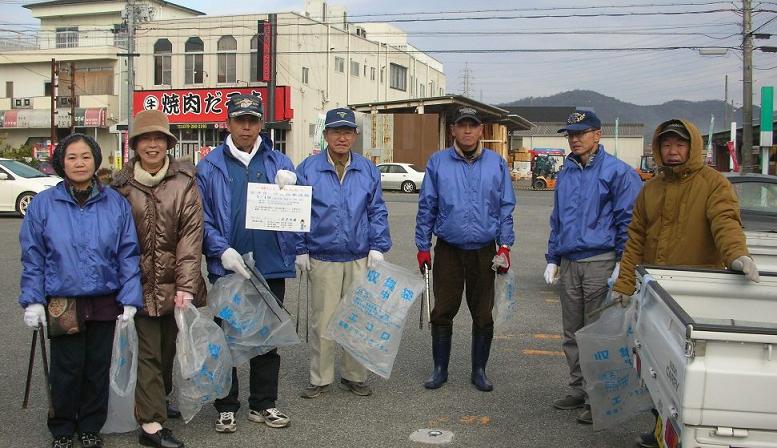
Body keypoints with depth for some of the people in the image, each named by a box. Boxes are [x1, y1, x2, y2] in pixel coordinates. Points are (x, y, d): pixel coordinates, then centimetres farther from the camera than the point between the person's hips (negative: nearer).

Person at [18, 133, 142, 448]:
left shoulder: (116, 204, -2)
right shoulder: (43, 204, -3)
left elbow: (128, 254, -1)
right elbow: (33, 257, 1)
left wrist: (129, 298, -6)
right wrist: (32, 300, -4)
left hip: (105, 302, 1)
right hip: (62, 303, -1)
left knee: (98, 368, 12)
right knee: (67, 369, 7)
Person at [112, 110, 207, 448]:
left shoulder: (185, 181, -4)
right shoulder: (121, 185, -1)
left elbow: (191, 234, -9)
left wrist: (186, 286, -15)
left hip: (176, 283, 1)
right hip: (141, 283, -1)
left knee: (169, 347, 16)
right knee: (148, 353, 0)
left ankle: (158, 400, 38)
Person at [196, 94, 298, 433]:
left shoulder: (279, 162, 7)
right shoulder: (210, 166, 0)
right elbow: (202, 218, -3)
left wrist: (288, 189, -13)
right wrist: (222, 250, -16)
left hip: (272, 265, 2)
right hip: (227, 266, -2)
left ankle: (263, 404, 26)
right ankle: (226, 407, 22)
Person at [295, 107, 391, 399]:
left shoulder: (367, 170, 5)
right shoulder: (308, 169, -1)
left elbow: (377, 211, 8)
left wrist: (378, 247, 1)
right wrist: (301, 251, -1)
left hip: (360, 258, 2)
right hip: (322, 258, -2)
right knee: (322, 320, 5)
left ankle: (354, 376, 24)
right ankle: (320, 378, 19)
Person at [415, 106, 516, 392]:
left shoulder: (497, 164, 4)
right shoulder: (438, 162, 1)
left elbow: (506, 208, 6)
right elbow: (426, 208, 3)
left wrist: (505, 245, -2)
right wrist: (423, 247, 1)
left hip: (485, 251, 1)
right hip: (448, 250, -1)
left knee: (483, 315, 8)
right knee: (442, 312, 5)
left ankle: (479, 371, 22)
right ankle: (440, 369, 20)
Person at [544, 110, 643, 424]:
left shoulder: (618, 172, -6)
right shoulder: (565, 174, 15)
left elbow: (627, 221, -9)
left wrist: (622, 265, -14)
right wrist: (552, 260, 16)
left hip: (600, 262, -7)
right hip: (569, 264, 7)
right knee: (572, 335, 13)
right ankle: (578, 390, 26)